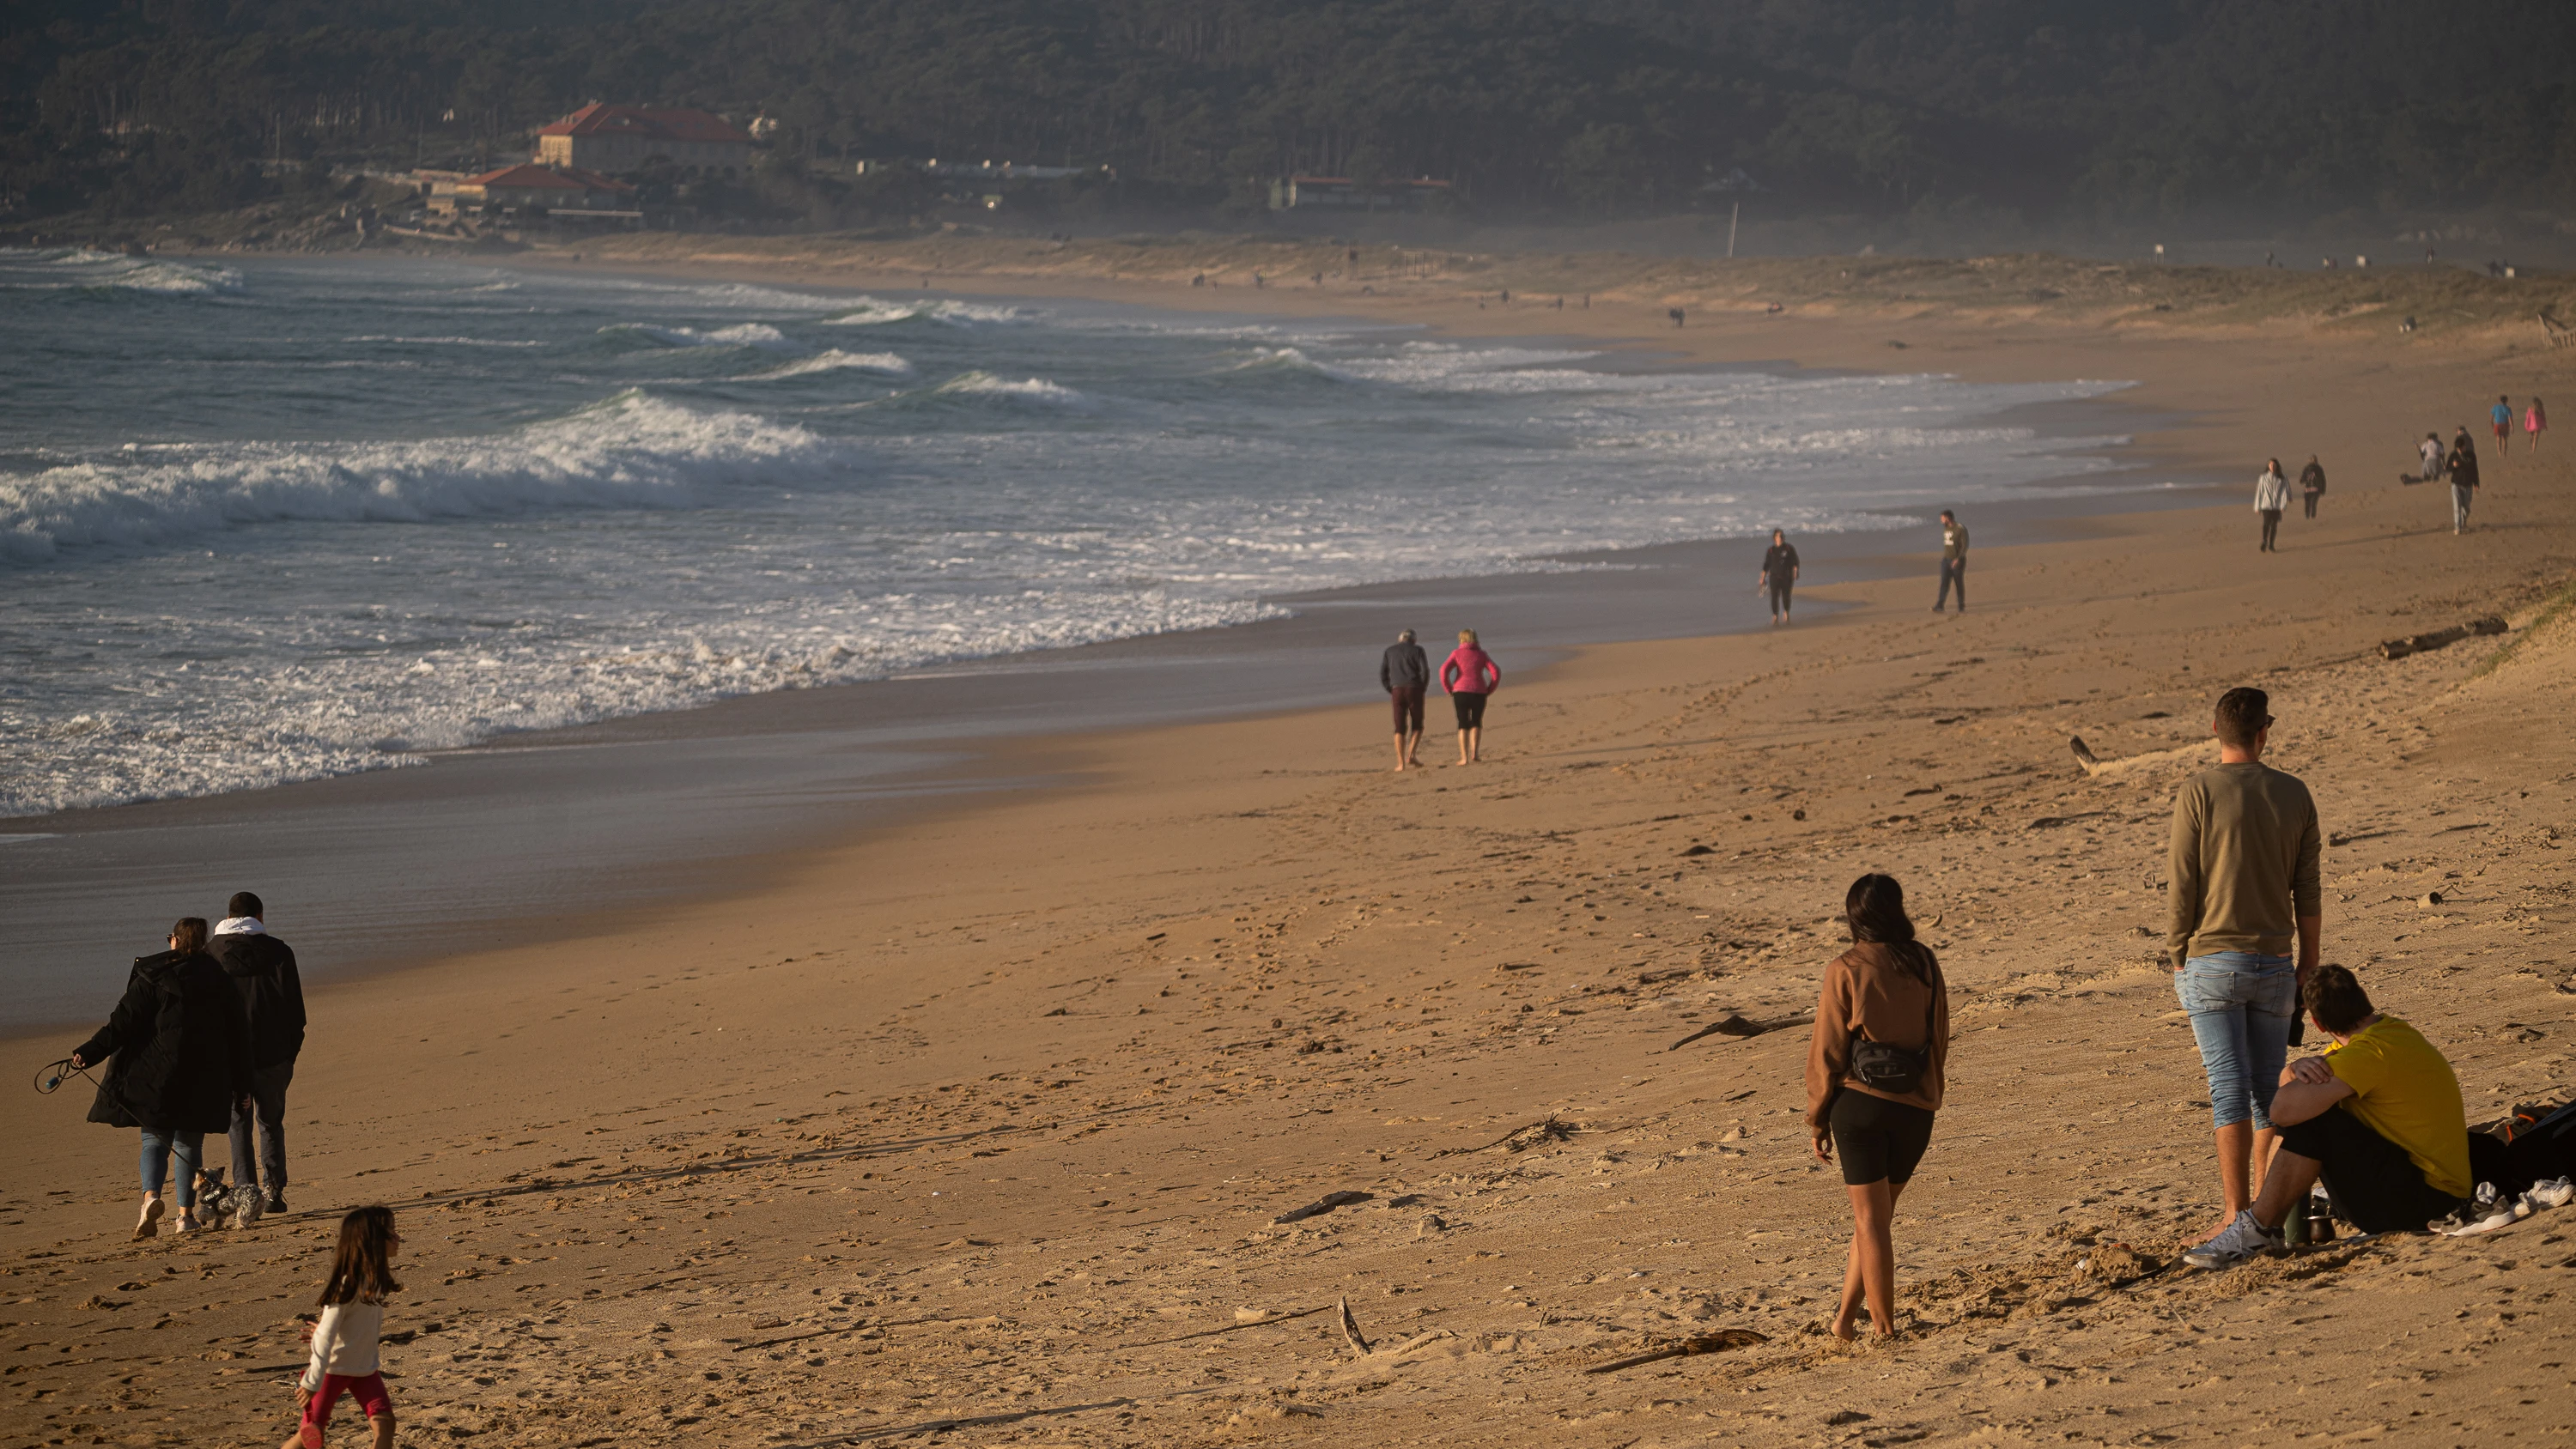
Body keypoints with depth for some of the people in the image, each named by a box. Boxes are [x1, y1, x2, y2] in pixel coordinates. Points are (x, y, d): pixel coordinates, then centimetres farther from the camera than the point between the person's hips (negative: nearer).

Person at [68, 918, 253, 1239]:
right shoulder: (218, 979, 7)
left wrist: (90, 1053, -10)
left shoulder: (152, 975, -2)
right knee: (189, 1143, 11)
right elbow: (237, 1034, 9)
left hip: (159, 1073, -2)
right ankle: (186, 1214, 9)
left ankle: (151, 1196, -21)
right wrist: (241, 1084, 15)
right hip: (204, 1077, 2)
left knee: (155, 1139, 4)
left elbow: (126, 1020, -10)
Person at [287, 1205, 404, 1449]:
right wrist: (312, 1383, -24)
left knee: (384, 1422, -9)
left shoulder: (376, 1278, -2)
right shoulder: (347, 1285, -25)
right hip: (334, 1367, -7)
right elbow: (325, 1335, -24)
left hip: (365, 1367, 7)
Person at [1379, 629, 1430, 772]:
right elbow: (1425, 671, -7)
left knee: (1400, 728, 4)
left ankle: (1401, 763, -4)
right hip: (1414, 690, -2)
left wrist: (1391, 691, 12)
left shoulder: (1389, 651, 13)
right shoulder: (1417, 650, 6)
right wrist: (1423, 689, 5)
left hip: (1397, 691, 2)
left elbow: (1382, 675, 6)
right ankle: (1410, 756, -6)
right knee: (1417, 726, 11)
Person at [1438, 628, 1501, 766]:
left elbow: (1444, 670, -9)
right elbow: (1496, 672, -1)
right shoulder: (1481, 654, 8)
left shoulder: (1457, 653, 3)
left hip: (1460, 692, -1)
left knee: (1463, 724, 5)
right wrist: (1489, 690, 6)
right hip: (1479, 692, 1)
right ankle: (1475, 753, 3)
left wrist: (1448, 688, 0)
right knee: (1476, 722, 17)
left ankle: (1464, 757, -3)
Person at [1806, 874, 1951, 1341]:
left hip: (1860, 1104, -3)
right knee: (1877, 1214, 17)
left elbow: (1828, 1050, -6)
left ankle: (1884, 1327, 6)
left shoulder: (1846, 971, -8)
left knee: (1871, 1220, 4)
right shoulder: (1924, 963, 2)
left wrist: (1819, 1120, 3)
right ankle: (1845, 1316, 19)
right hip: (1917, 1108, 3)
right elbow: (1939, 1038, 9)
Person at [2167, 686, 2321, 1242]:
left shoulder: (2197, 793, -8)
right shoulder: (2294, 795, 2)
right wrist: (2309, 965, 13)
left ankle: (2238, 1216, -5)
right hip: (2273, 963, 3)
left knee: (2229, 1088, -3)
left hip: (2211, 961, -3)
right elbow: (2308, 893, 4)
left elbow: (2183, 886, -7)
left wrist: (2178, 958, 4)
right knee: (2269, 1088, 11)